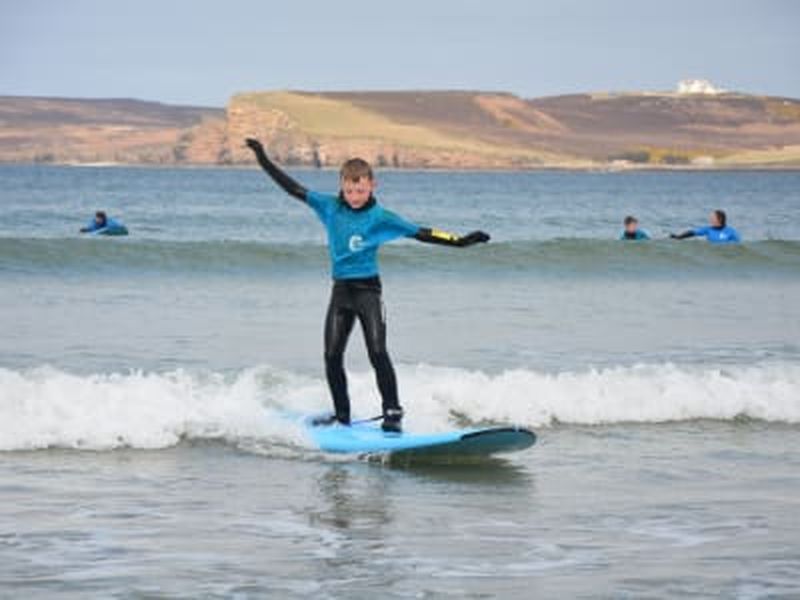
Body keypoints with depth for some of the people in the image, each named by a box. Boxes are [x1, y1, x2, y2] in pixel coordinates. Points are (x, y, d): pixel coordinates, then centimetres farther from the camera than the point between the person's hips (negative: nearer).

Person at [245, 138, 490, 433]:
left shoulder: (380, 217, -9)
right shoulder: (330, 207, 2)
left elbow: (419, 233, -12)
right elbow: (293, 189, 6)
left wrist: (458, 241, -21)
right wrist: (264, 160, 4)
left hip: (368, 289, -4)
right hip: (341, 290, 4)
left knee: (378, 353, -14)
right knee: (332, 356, 2)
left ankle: (392, 412, -8)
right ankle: (342, 414, 14)